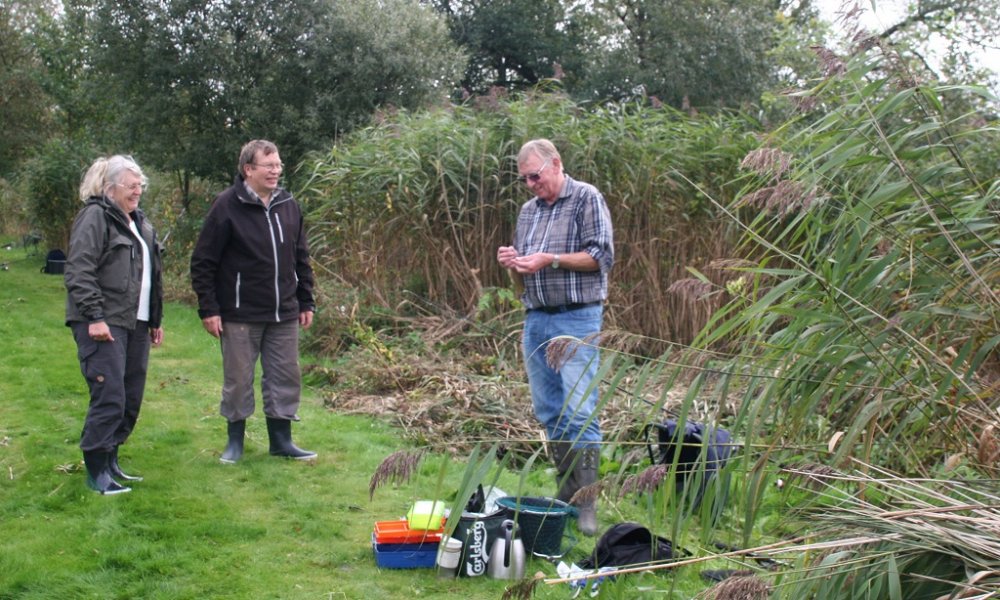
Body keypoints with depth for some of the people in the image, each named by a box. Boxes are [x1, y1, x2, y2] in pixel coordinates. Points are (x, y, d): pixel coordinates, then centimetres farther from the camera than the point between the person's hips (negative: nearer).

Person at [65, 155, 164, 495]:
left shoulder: (140, 223, 19)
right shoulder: (95, 217, -8)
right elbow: (78, 272, -16)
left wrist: (155, 320, 23)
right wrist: (93, 317, -22)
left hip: (136, 325, 9)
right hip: (104, 325, -9)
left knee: (131, 400, 10)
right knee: (109, 399, -11)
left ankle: (110, 461, 22)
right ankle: (96, 472, -2)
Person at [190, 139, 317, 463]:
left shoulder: (288, 206, 7)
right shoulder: (227, 206, -10)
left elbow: (301, 259, 15)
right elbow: (203, 261, -9)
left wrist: (306, 302, 12)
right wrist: (208, 308, -12)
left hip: (284, 314, 5)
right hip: (240, 315, -5)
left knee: (286, 377, 9)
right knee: (238, 379, 5)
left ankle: (281, 439, 22)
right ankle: (235, 441, 20)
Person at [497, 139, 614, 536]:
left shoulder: (587, 199, -2)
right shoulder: (528, 210, 18)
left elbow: (602, 255, -10)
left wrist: (549, 259, -15)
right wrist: (512, 263, 1)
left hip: (577, 319, -7)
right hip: (535, 320, 7)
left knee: (579, 413, -11)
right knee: (549, 413, 8)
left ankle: (587, 505, -9)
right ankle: (565, 495, 16)